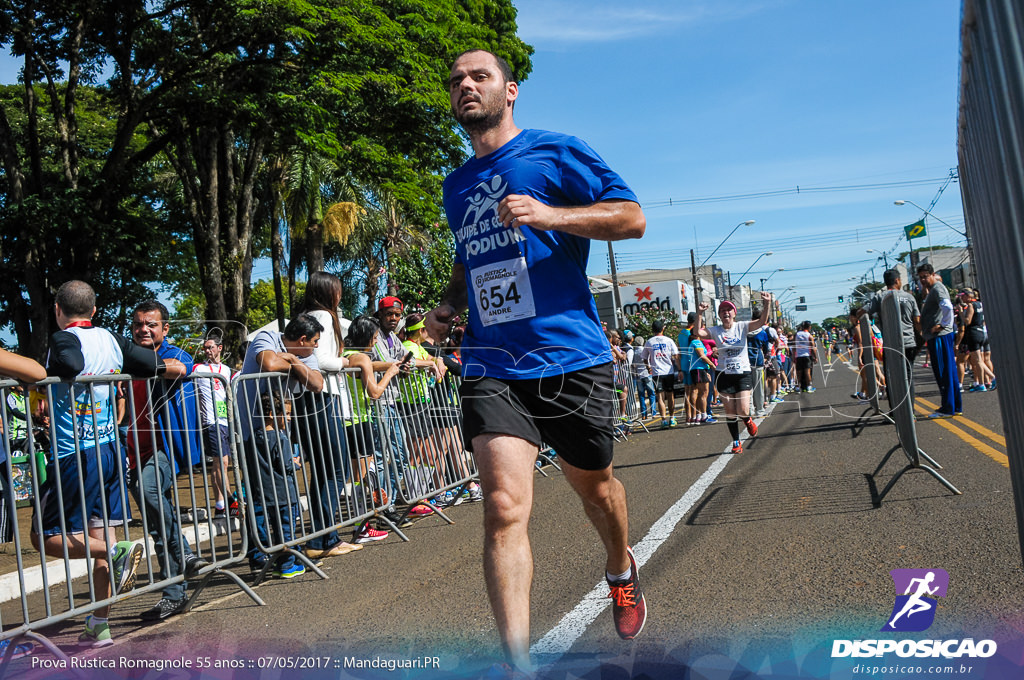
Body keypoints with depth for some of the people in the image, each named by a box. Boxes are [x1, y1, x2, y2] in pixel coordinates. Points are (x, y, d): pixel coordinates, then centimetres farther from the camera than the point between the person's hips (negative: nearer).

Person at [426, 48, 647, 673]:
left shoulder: (554, 151, 1)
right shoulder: (456, 187, 19)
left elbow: (632, 217, -6)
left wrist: (551, 214, -21)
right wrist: (450, 305, 13)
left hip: (570, 357, -3)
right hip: (491, 365, 3)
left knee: (594, 486, 16)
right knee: (504, 508, -13)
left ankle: (621, 569, 48)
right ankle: (518, 662, -7)